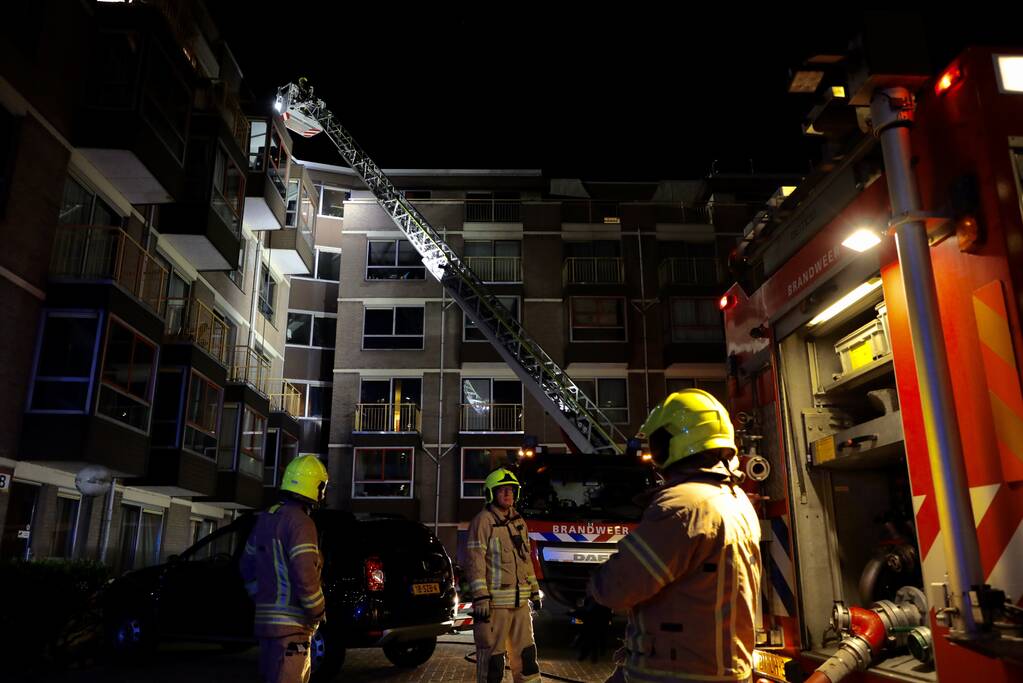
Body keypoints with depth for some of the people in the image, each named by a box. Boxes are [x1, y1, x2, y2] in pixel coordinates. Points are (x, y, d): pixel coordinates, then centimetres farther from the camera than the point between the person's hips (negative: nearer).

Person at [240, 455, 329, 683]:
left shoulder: (264, 519, 12)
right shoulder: (300, 522, -16)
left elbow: (247, 568, 21)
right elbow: (305, 577, -22)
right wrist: (318, 613, -8)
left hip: (265, 619, 9)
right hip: (290, 624, -9)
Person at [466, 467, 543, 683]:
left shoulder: (519, 522, 14)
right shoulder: (483, 521, -10)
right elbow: (475, 561, -15)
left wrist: (534, 590, 19)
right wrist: (480, 597, -19)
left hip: (520, 600, 7)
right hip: (495, 601, -7)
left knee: (525, 652, 15)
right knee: (492, 655, 0)